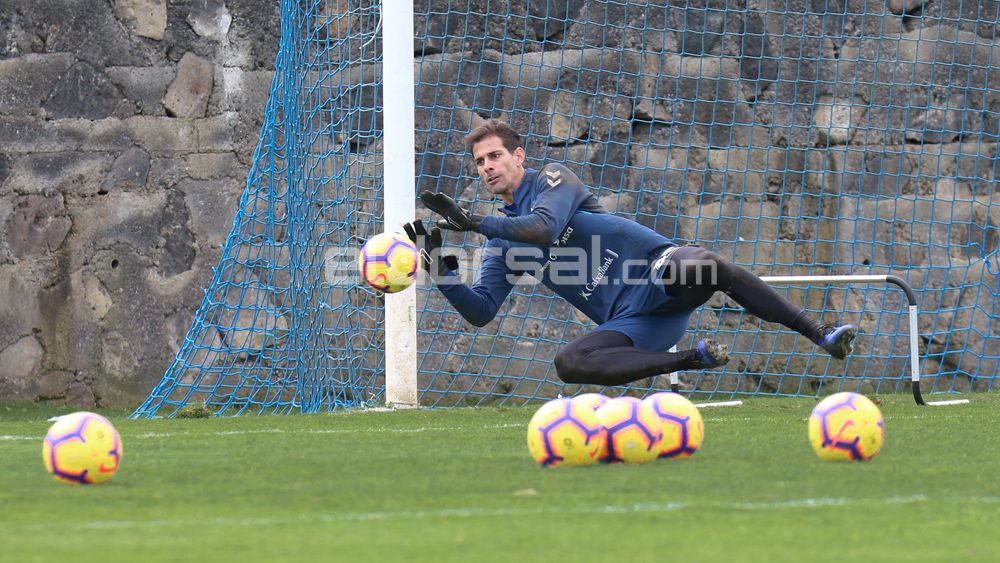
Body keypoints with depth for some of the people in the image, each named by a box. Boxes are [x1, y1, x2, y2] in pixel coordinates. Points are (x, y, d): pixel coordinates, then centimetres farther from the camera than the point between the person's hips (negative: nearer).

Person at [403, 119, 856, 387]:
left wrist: (473, 222, -16)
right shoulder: (502, 245, 20)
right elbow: (480, 311, 14)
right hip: (629, 321, 5)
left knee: (711, 267, -39)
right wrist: (440, 270, -2)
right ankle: (695, 358, -18)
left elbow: (544, 227, -16)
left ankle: (822, 336, -36)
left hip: (661, 274, -5)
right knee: (568, 363, -25)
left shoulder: (552, 178, 4)